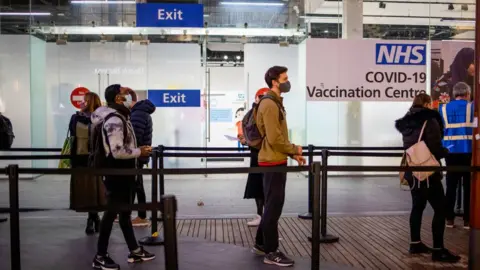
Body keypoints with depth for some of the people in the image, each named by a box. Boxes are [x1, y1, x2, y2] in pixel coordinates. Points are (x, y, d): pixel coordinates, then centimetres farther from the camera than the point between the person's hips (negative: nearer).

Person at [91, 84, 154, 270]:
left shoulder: (119, 115, 8)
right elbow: (117, 151, -30)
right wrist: (139, 152, -16)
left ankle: (134, 251, 27)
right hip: (117, 173, -10)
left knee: (124, 212, 16)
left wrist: (122, 93, 19)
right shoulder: (114, 120, -22)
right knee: (112, 212, -2)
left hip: (124, 172, 10)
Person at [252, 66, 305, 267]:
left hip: (276, 161, 10)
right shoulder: (269, 104, -17)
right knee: (274, 206, -4)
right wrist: (294, 150, -10)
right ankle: (271, 252, 5)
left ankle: (261, 244, 27)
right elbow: (274, 138, -23)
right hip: (273, 162, -10)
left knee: (272, 204, 16)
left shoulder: (276, 103, 16)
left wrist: (292, 153, 12)